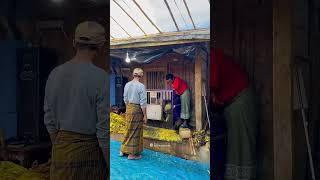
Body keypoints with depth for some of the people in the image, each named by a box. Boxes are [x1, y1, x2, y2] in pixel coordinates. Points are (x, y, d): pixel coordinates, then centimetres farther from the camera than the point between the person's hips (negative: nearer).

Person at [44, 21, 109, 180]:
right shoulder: (102, 79, -20)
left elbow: (50, 120, 6)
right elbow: (105, 130, -20)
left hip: (63, 150, 5)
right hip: (91, 152, -5)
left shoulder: (55, 74, -1)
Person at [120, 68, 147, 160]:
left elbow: (125, 99, 11)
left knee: (129, 129, 20)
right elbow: (143, 102, -15)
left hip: (129, 108, 6)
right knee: (136, 131, 5)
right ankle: (132, 154, 15)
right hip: (137, 109, -6)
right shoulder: (141, 86, -16)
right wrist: (145, 115, -9)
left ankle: (124, 150, 29)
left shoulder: (127, 85, 3)